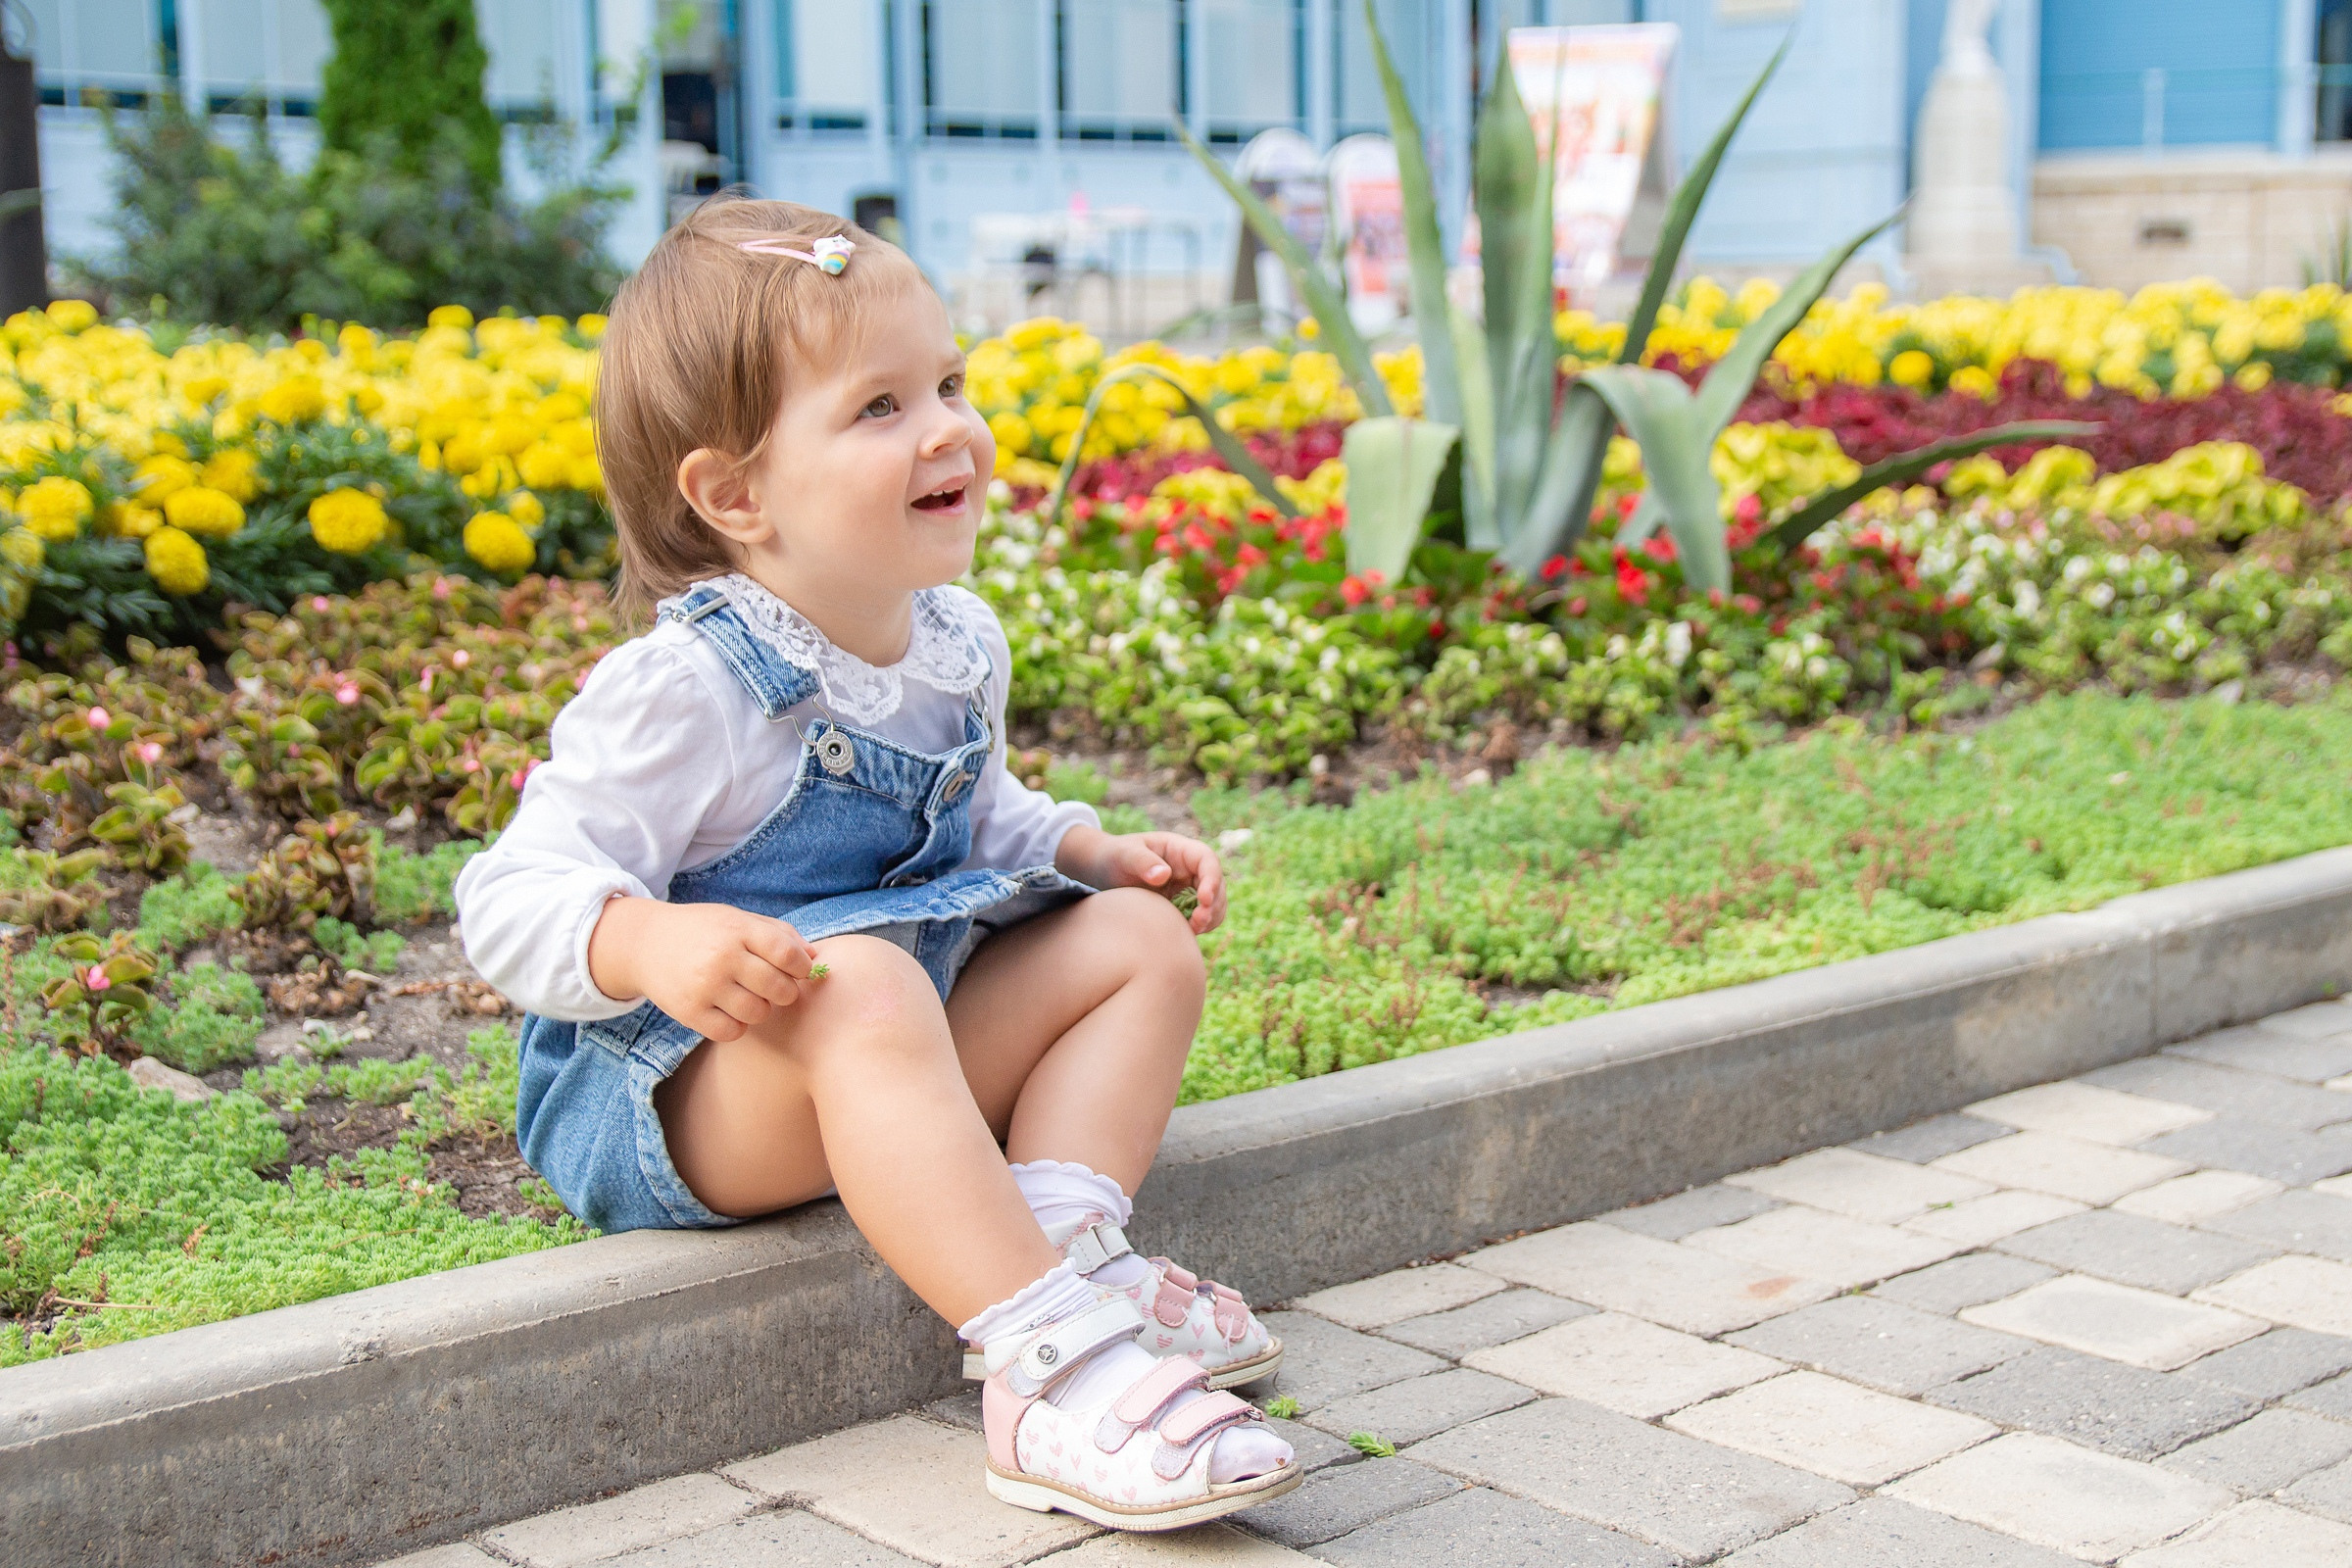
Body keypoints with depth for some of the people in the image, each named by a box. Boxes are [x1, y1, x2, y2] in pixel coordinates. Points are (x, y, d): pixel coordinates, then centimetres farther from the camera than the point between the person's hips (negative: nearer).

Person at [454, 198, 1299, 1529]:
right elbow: (512, 904, -20)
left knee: (1141, 939, -1)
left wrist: (1093, 851, 5)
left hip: (929, 1040, 8)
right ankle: (1057, 1368, -44)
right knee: (860, 986, -38)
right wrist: (649, 944, -41)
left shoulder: (960, 644, 4)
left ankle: (1063, 1239, -24)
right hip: (671, 1094, -8)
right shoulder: (680, 692, -21)